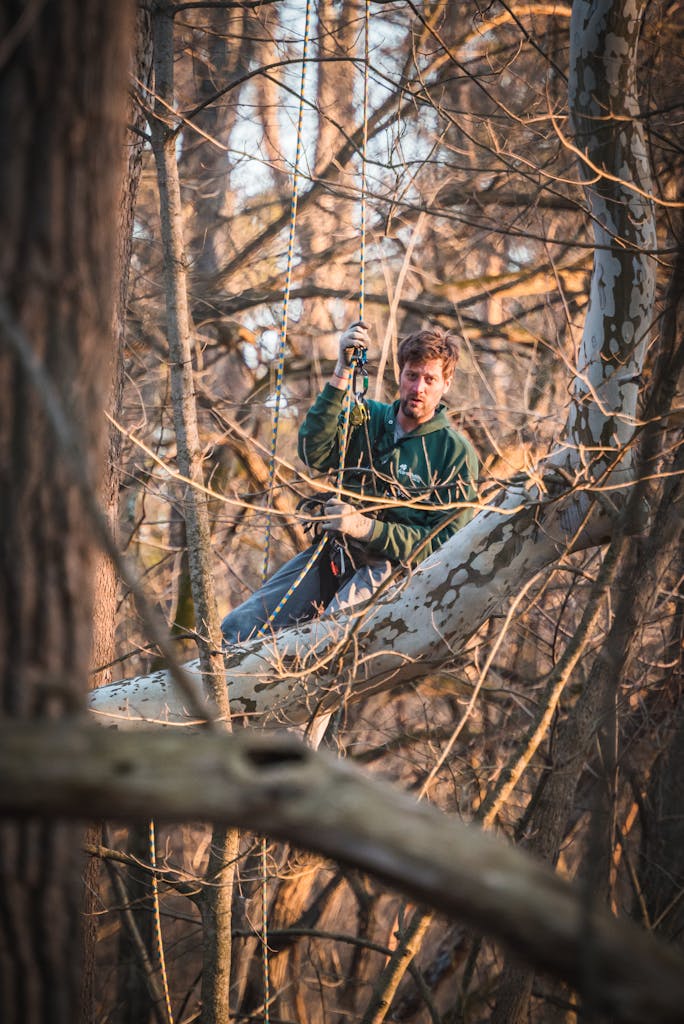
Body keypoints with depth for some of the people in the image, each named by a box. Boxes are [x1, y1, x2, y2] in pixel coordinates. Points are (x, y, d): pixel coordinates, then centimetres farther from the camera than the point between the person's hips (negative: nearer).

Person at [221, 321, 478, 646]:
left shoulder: (457, 453, 0)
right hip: (332, 554, 5)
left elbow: (445, 541, -6)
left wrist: (366, 528, -18)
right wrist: (342, 373, -14)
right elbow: (314, 454, -7)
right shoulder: (369, 418, 12)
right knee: (236, 629, -10)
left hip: (388, 567, -5)